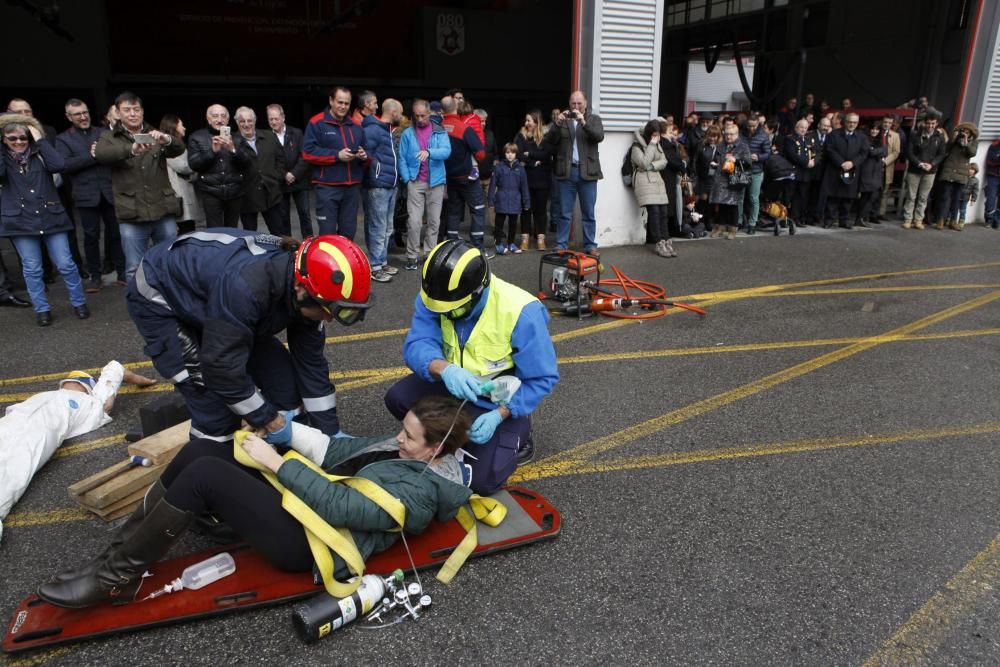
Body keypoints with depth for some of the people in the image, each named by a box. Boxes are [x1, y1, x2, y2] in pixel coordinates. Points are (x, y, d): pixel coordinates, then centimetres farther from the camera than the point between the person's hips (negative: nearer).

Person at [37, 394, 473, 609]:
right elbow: (345, 451, 13)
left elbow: (339, 507, -25)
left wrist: (276, 461, -21)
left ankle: (118, 576, -5)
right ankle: (122, 548, 7)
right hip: (308, 503, 10)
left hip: (307, 542, -10)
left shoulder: (417, 490, -17)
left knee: (205, 472, -22)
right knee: (203, 449, -4)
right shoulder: (402, 448, 11)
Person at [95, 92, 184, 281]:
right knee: (135, 269, 2)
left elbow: (179, 149, -5)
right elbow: (101, 154, -13)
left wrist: (167, 140, -29)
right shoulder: (109, 138, 9)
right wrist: (131, 149, -32)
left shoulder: (155, 136, 14)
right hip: (132, 215, -1)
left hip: (164, 211, 2)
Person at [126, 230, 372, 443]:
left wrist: (331, 431, -7)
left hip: (208, 296, 7)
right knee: (215, 403, -15)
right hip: (160, 300, -6)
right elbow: (223, 366, -32)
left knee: (282, 373, -3)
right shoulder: (244, 287, -42)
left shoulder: (303, 277, -18)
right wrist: (272, 421, -21)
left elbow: (310, 361, -9)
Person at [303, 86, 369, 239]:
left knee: (348, 232, 10)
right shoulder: (316, 123, 0)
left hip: (352, 187, 5)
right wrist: (337, 155, -14)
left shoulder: (355, 126, 16)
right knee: (328, 233, -5)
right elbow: (308, 152, -8)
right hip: (327, 186, -5)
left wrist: (364, 156, -3)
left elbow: (367, 151, 22)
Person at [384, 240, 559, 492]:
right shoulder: (434, 296, -19)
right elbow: (416, 345, -28)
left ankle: (518, 430, 15)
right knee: (397, 398, -17)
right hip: (452, 384, 5)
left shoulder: (521, 313, -31)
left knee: (481, 481, -16)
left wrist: (498, 415, -31)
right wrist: (444, 369, -51)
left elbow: (541, 379, -23)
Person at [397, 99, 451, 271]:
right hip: (415, 183, -1)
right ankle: (412, 256, 3)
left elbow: (446, 151, -13)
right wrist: (407, 179, -8)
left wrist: (429, 152, -30)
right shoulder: (407, 133, 3)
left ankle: (431, 254, 18)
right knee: (414, 221, -6)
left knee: (434, 221, 7)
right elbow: (402, 159, 2)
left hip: (436, 182, 1)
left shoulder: (440, 132, 3)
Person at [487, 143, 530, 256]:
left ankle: (511, 243, 25)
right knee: (499, 223, 3)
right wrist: (491, 201, -4)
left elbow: (524, 186, 7)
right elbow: (493, 185, -1)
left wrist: (526, 203, 7)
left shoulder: (520, 168, 3)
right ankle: (499, 244, 11)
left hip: (515, 203, 2)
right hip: (501, 202, -2)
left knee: (513, 224, 12)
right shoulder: (499, 167, -3)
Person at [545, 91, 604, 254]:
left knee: (589, 213, 4)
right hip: (566, 172, 1)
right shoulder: (562, 120, 11)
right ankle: (561, 245, 10)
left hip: (587, 172, -1)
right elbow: (550, 141, 1)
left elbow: (599, 136, -9)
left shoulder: (593, 119, 9)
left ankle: (590, 246, 11)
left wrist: (583, 122, -21)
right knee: (564, 213, 5)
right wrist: (557, 123, -15)